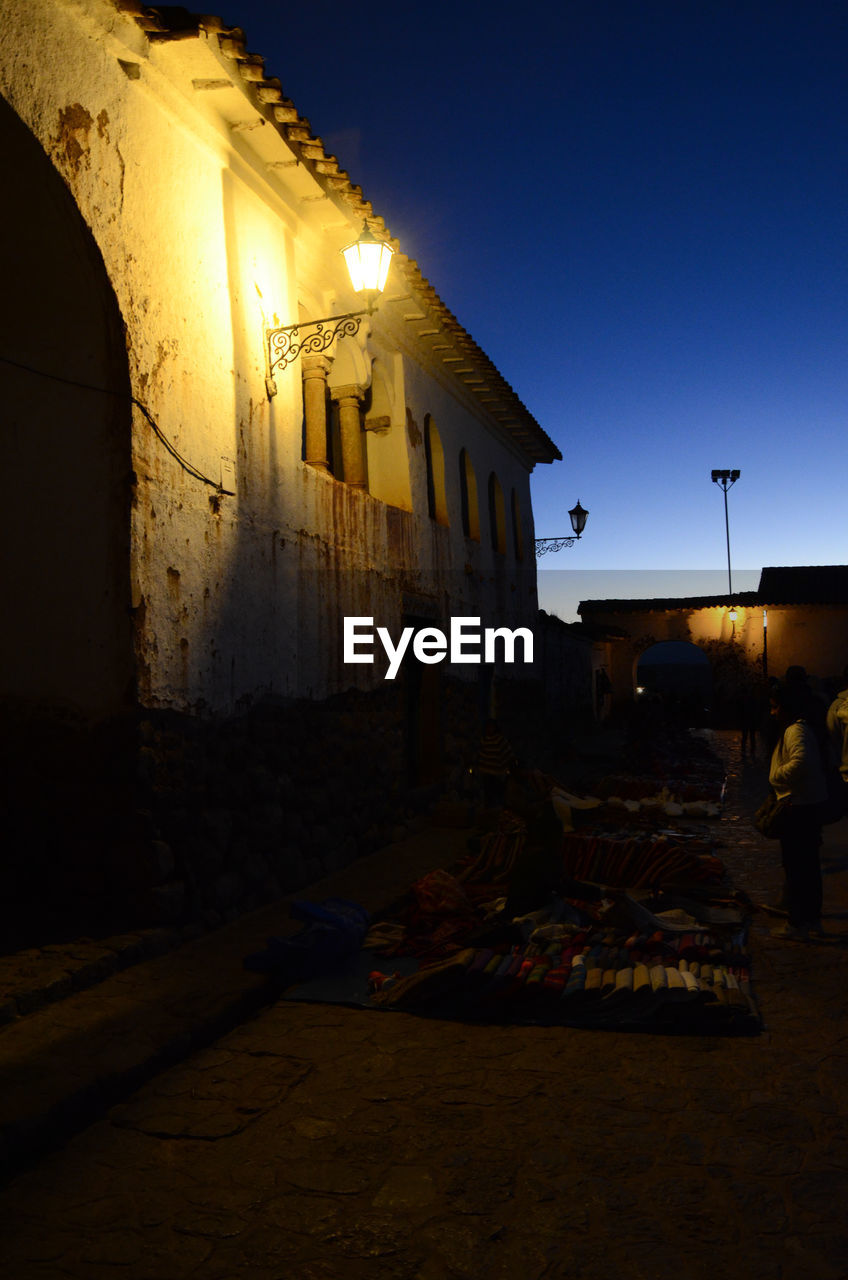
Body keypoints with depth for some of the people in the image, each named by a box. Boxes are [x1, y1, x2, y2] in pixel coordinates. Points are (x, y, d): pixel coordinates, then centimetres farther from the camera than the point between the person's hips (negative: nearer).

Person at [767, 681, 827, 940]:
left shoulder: (796, 730, -19)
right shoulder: (799, 728, 14)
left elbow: (800, 762, -36)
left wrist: (775, 775, -23)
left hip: (799, 807, -10)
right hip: (811, 804, 10)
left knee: (795, 866, -2)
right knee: (809, 863, 18)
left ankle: (797, 924, 6)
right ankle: (812, 917, 30)